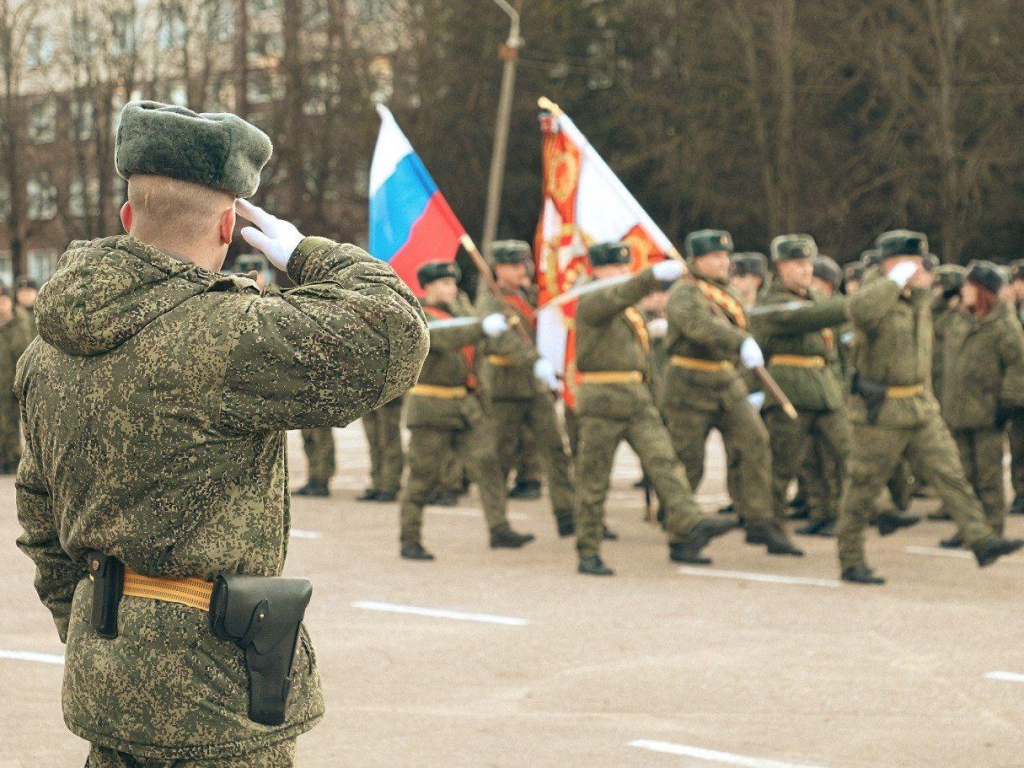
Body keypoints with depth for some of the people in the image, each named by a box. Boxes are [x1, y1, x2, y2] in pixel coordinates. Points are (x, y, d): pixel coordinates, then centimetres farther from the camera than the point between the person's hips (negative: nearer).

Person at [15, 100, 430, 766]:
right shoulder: (224, 337, -19)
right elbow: (393, 337, -16)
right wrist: (306, 254, -1)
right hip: (211, 684, -8)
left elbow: (42, 520, 18)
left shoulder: (50, 353, 9)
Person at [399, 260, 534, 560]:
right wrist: (484, 328, -44)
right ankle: (409, 541, 11)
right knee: (424, 477, -1)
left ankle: (499, 530, -12)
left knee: (486, 463, -8)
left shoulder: (455, 313, 16)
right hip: (430, 409, -7)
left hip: (465, 408, 7)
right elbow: (448, 339, -32)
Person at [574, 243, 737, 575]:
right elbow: (621, 295, -30)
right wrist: (656, 274, -42)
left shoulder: (632, 310, 20)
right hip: (601, 400, -7)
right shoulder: (591, 302, -8)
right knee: (594, 481, -1)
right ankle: (588, 554, 6)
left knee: (663, 460, -11)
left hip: (638, 399, 7)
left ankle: (688, 530, -23)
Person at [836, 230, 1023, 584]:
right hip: (880, 413, -7)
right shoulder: (874, 296, -15)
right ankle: (851, 562, 12)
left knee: (950, 475, -3)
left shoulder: (920, 299, 10)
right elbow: (860, 309, -40)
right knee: (861, 490, 2)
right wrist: (897, 279, -31)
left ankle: (982, 541, -8)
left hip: (921, 409, 7)